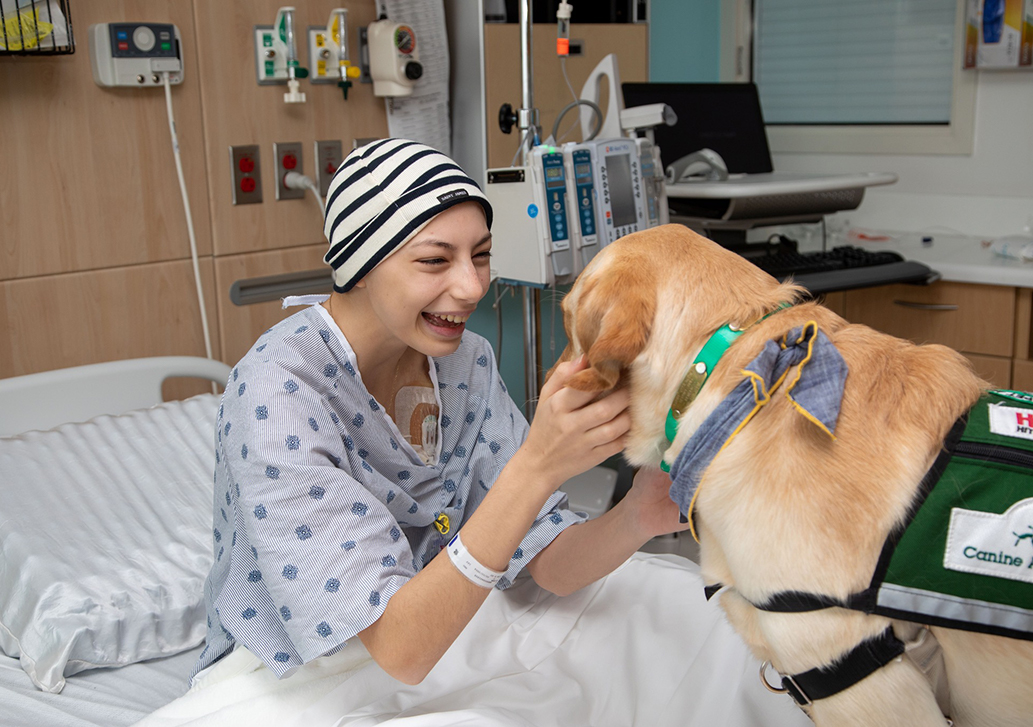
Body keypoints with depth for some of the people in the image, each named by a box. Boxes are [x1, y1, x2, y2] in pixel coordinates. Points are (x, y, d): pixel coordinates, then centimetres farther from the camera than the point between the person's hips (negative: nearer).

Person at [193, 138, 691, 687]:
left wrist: (636, 519, -31)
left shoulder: (464, 363, -6)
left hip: (437, 633, 6)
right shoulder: (276, 392, -27)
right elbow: (399, 649, -32)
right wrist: (535, 466, -42)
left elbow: (550, 563, -8)